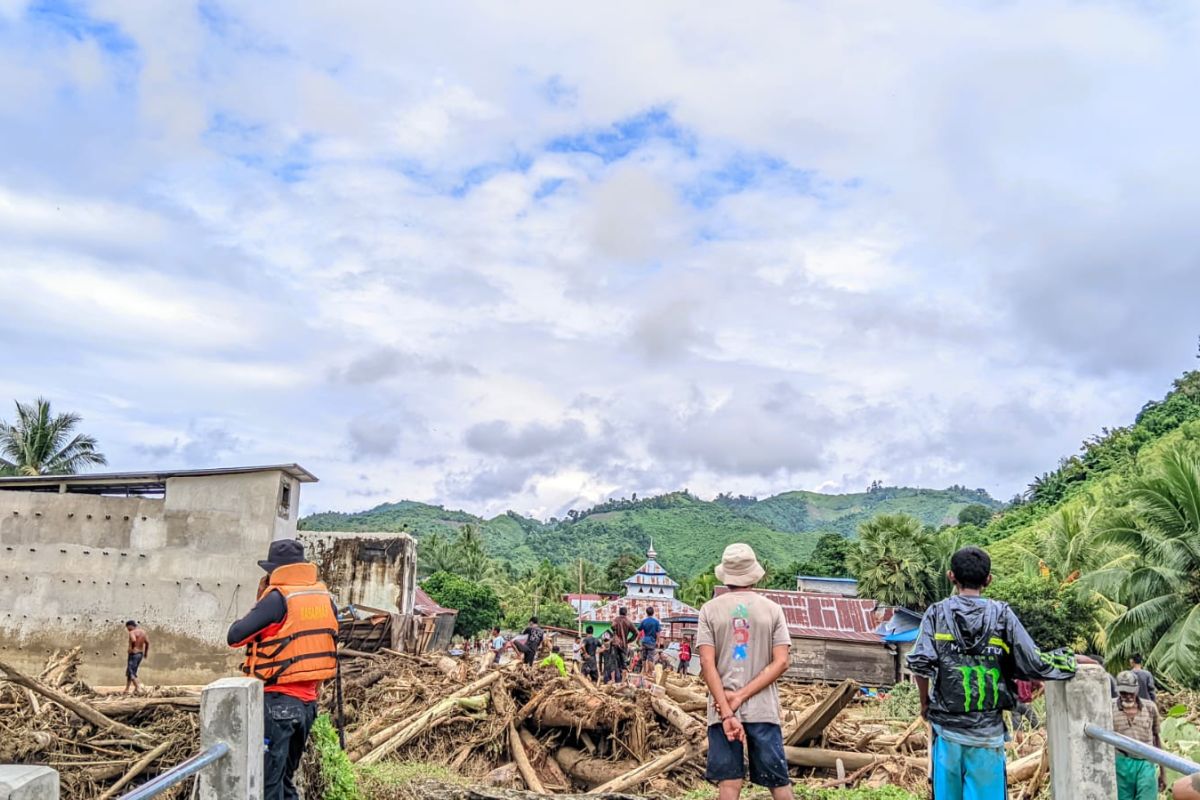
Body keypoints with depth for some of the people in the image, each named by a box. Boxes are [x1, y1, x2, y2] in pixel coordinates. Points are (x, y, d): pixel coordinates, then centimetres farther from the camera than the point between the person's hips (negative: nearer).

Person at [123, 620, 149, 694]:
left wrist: (132, 648, -17)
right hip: (140, 654, 8)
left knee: (130, 672, -2)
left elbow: (133, 640, -33)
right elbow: (147, 642, 8)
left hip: (133, 654, -8)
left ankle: (138, 687, -13)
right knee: (132, 672, 18)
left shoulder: (132, 632, -13)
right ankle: (127, 689, 24)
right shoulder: (143, 632, 10)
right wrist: (146, 652, 13)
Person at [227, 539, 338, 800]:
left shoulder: (278, 597, -13)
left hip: (276, 701, -7)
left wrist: (261, 603, 2)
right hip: (308, 701, 7)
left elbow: (234, 637, -10)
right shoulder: (325, 597, 6)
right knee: (285, 778, 19)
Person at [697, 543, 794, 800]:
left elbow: (707, 664, -9)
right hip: (763, 710, 1)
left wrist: (726, 712, -11)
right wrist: (742, 696, -7)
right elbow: (781, 663, -6)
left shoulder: (710, 609, -1)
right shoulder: (772, 609, 2)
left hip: (721, 711, 0)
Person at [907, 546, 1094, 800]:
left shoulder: (937, 613, 0)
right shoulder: (1002, 615, 0)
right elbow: (1035, 664, -1)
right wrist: (1073, 660, 16)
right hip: (987, 732, -1)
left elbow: (920, 663, -11)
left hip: (947, 729, 1)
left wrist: (925, 701, 6)